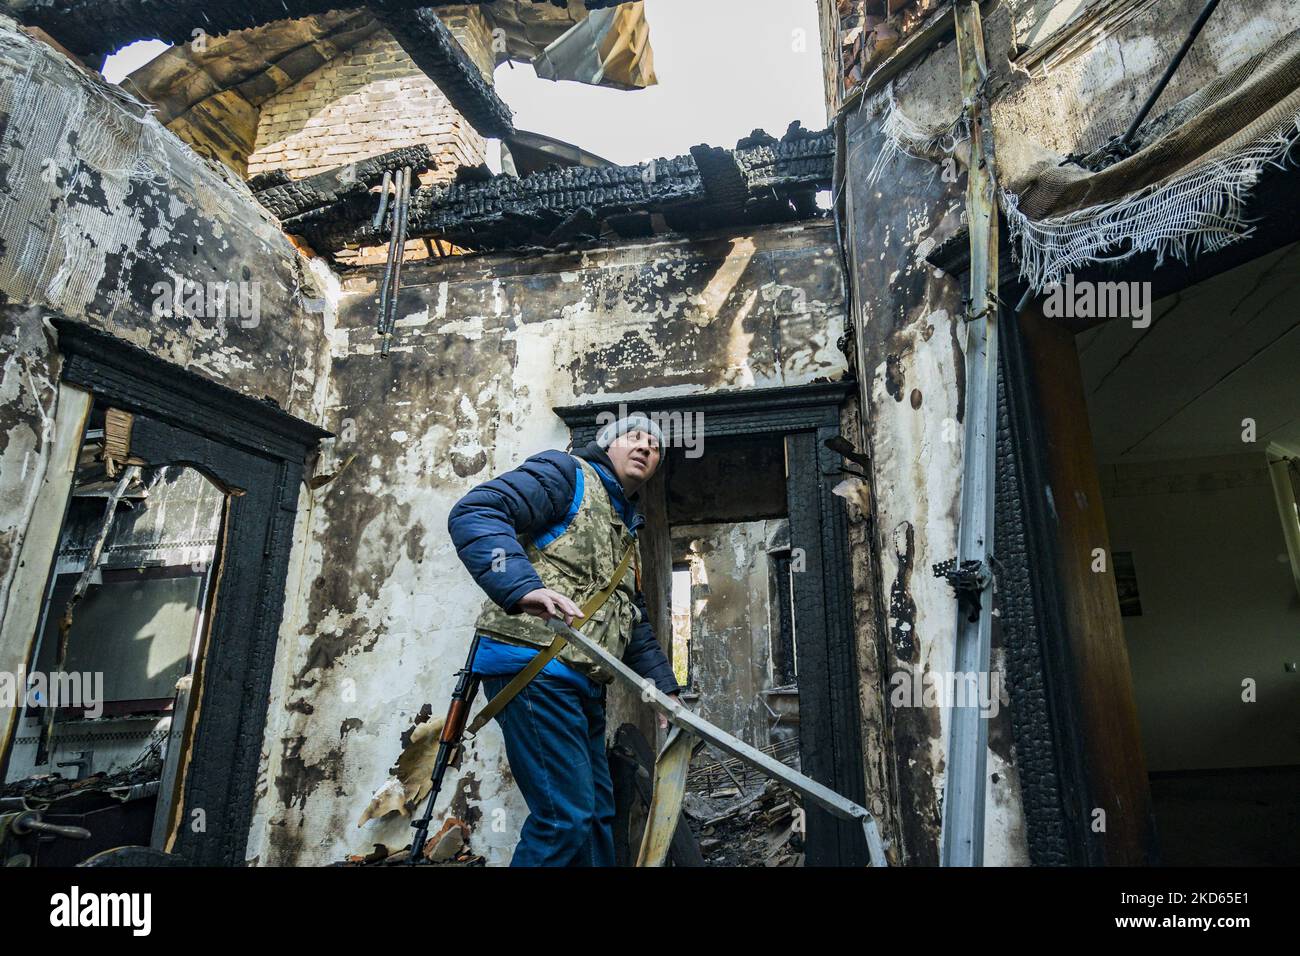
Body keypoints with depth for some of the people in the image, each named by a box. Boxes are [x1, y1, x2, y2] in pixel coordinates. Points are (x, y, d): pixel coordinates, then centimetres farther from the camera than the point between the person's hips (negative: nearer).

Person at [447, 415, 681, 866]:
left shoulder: (628, 532, 26)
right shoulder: (566, 474, -1)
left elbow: (636, 625, 30)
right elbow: (474, 512, -18)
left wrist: (665, 690, 22)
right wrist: (524, 587, -33)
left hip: (583, 684, 10)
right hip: (533, 665, -10)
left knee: (597, 816, 14)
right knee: (566, 817, -11)